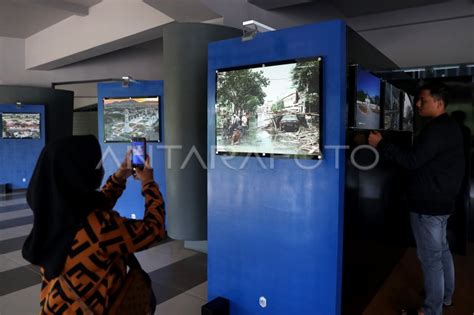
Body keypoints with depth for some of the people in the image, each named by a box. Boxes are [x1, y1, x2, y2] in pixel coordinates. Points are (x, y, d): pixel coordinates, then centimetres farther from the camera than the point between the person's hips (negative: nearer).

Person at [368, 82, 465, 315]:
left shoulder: (437, 130, -21)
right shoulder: (449, 127, 12)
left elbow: (413, 161, -27)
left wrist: (380, 145, -22)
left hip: (428, 204, -11)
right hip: (441, 200, 11)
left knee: (430, 257, -1)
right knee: (442, 250, 22)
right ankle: (445, 296, 38)